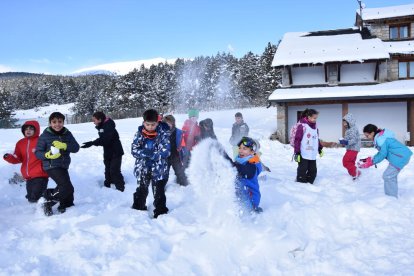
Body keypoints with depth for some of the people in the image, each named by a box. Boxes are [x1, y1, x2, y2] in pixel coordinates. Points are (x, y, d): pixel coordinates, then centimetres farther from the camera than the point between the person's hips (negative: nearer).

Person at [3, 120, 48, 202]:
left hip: (40, 175, -7)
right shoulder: (20, 143, 11)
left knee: (35, 199, -11)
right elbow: (18, 159, 12)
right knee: (30, 198, 15)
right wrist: (9, 157, -5)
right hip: (28, 176, 7)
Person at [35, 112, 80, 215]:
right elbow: (38, 152, -5)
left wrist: (64, 146, -23)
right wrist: (48, 155, -25)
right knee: (67, 187, -18)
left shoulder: (67, 134, 3)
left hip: (64, 166, 6)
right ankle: (48, 203, -1)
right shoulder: (45, 136, -8)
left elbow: (76, 148, -5)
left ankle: (66, 206, 37)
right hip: (51, 166, -6)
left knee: (68, 189, 16)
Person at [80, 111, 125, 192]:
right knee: (108, 171, 17)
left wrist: (92, 143, -37)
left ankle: (121, 189, -6)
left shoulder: (109, 127, -24)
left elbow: (104, 140, -35)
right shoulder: (102, 127, 6)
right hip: (108, 153, 9)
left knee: (114, 171, -12)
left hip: (116, 153, -9)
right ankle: (107, 185, 29)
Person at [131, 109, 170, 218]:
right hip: (142, 169, 3)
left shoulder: (163, 134, -10)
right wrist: (146, 153, -25)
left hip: (159, 169, -3)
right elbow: (134, 150, -7)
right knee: (141, 190, 20)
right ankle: (138, 208, 39)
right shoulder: (139, 134, -3)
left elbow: (165, 152, -16)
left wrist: (151, 155, -23)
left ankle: (161, 212, 21)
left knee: (159, 192, 7)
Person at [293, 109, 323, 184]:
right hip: (303, 155, -7)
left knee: (313, 171, 10)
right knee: (302, 172, -2)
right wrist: (297, 153, -16)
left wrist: (320, 149, 25)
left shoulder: (315, 127, 11)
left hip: (312, 155, 7)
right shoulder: (302, 126, -12)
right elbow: (297, 140, -14)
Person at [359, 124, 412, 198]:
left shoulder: (380, 139, -20)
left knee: (387, 176, -8)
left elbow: (382, 154, -18)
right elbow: (382, 152, 12)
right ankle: (393, 197, 29)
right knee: (391, 176, 18)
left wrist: (370, 162, -11)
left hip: (400, 157, -11)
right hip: (402, 156, 11)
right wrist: (370, 159, 4)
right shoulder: (381, 136, 11)